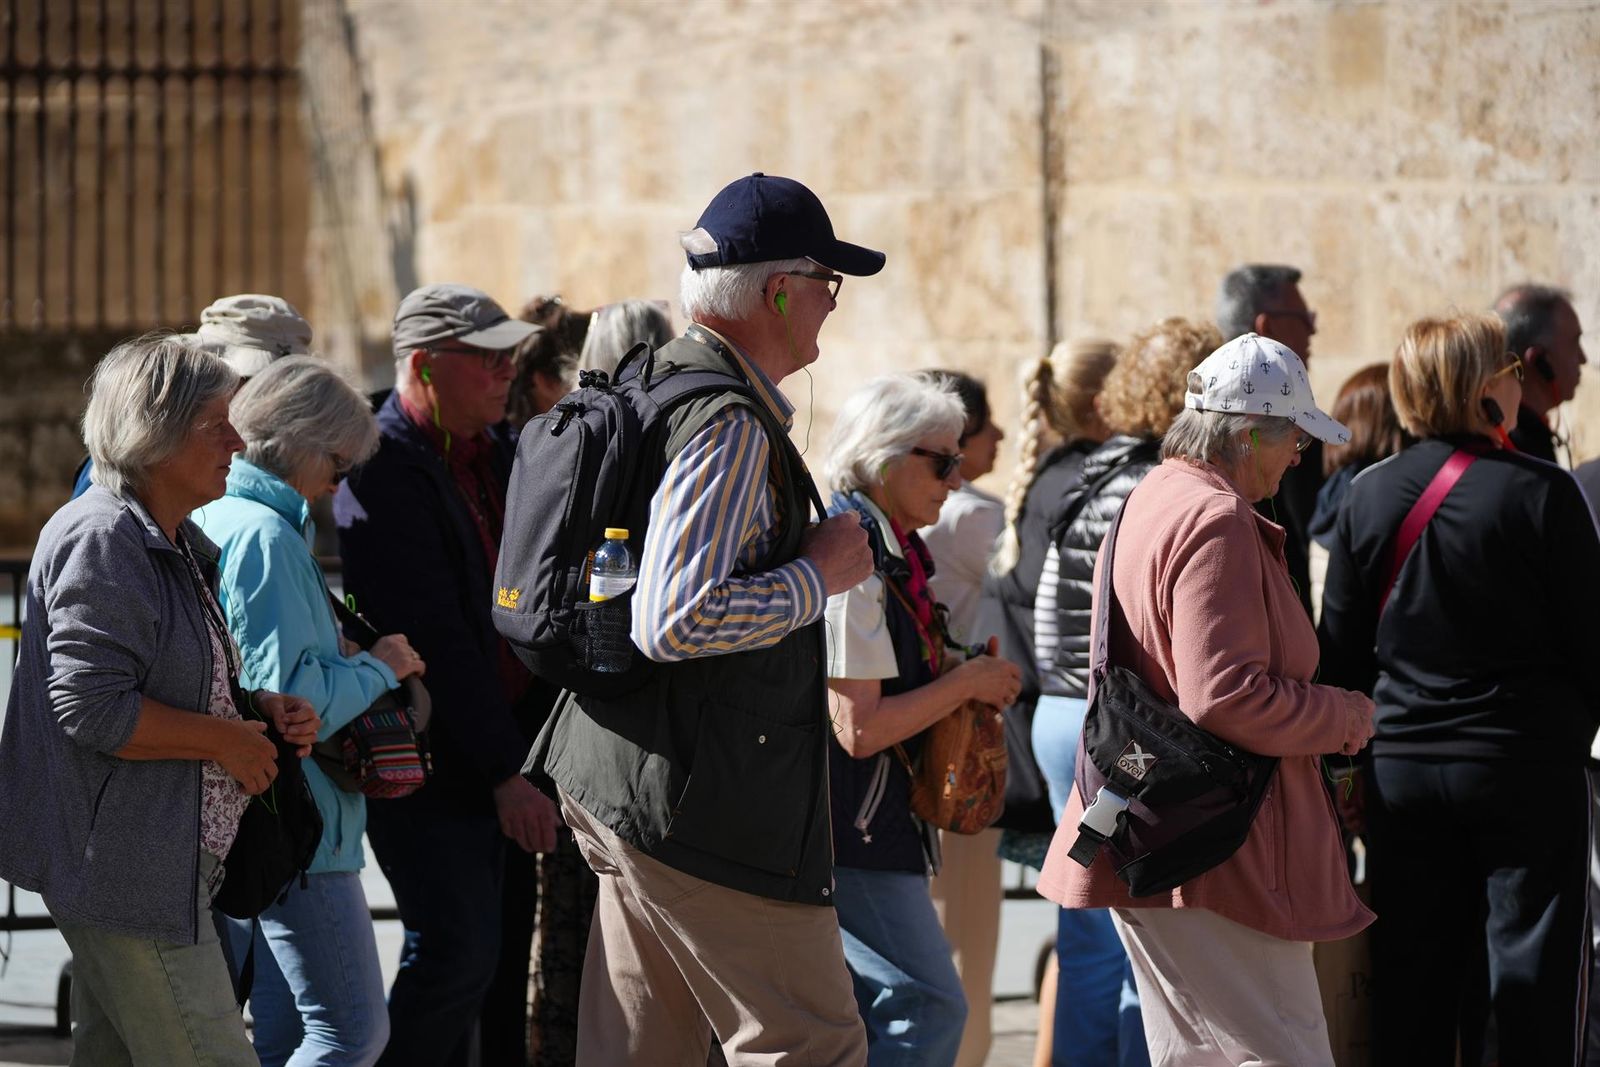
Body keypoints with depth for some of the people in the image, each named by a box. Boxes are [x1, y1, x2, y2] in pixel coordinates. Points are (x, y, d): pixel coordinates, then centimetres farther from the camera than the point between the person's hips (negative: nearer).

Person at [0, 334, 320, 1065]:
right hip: (123, 865, -11)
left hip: (164, 861, 11)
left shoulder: (177, 543, 17)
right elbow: (93, 709, -24)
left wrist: (260, 709, 9)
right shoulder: (101, 539, -16)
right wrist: (227, 740, -15)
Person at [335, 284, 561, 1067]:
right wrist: (504, 774, -21)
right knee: (456, 952, -10)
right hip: (427, 760, -8)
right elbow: (436, 642, -19)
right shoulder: (386, 471, -15)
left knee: (478, 948, 10)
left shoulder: (496, 451, 12)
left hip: (503, 748, 8)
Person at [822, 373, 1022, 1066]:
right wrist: (967, 683, -13)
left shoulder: (888, 551, 14)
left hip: (872, 821, 11)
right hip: (854, 830, -11)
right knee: (930, 1008, -12)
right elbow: (859, 728, -22)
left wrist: (962, 674, 10)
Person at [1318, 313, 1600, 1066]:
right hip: (1527, 769, -4)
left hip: (1404, 772, 4)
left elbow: (1339, 650, 7)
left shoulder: (1368, 497, 2)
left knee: (1411, 984, 10)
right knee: (1535, 977, 1)